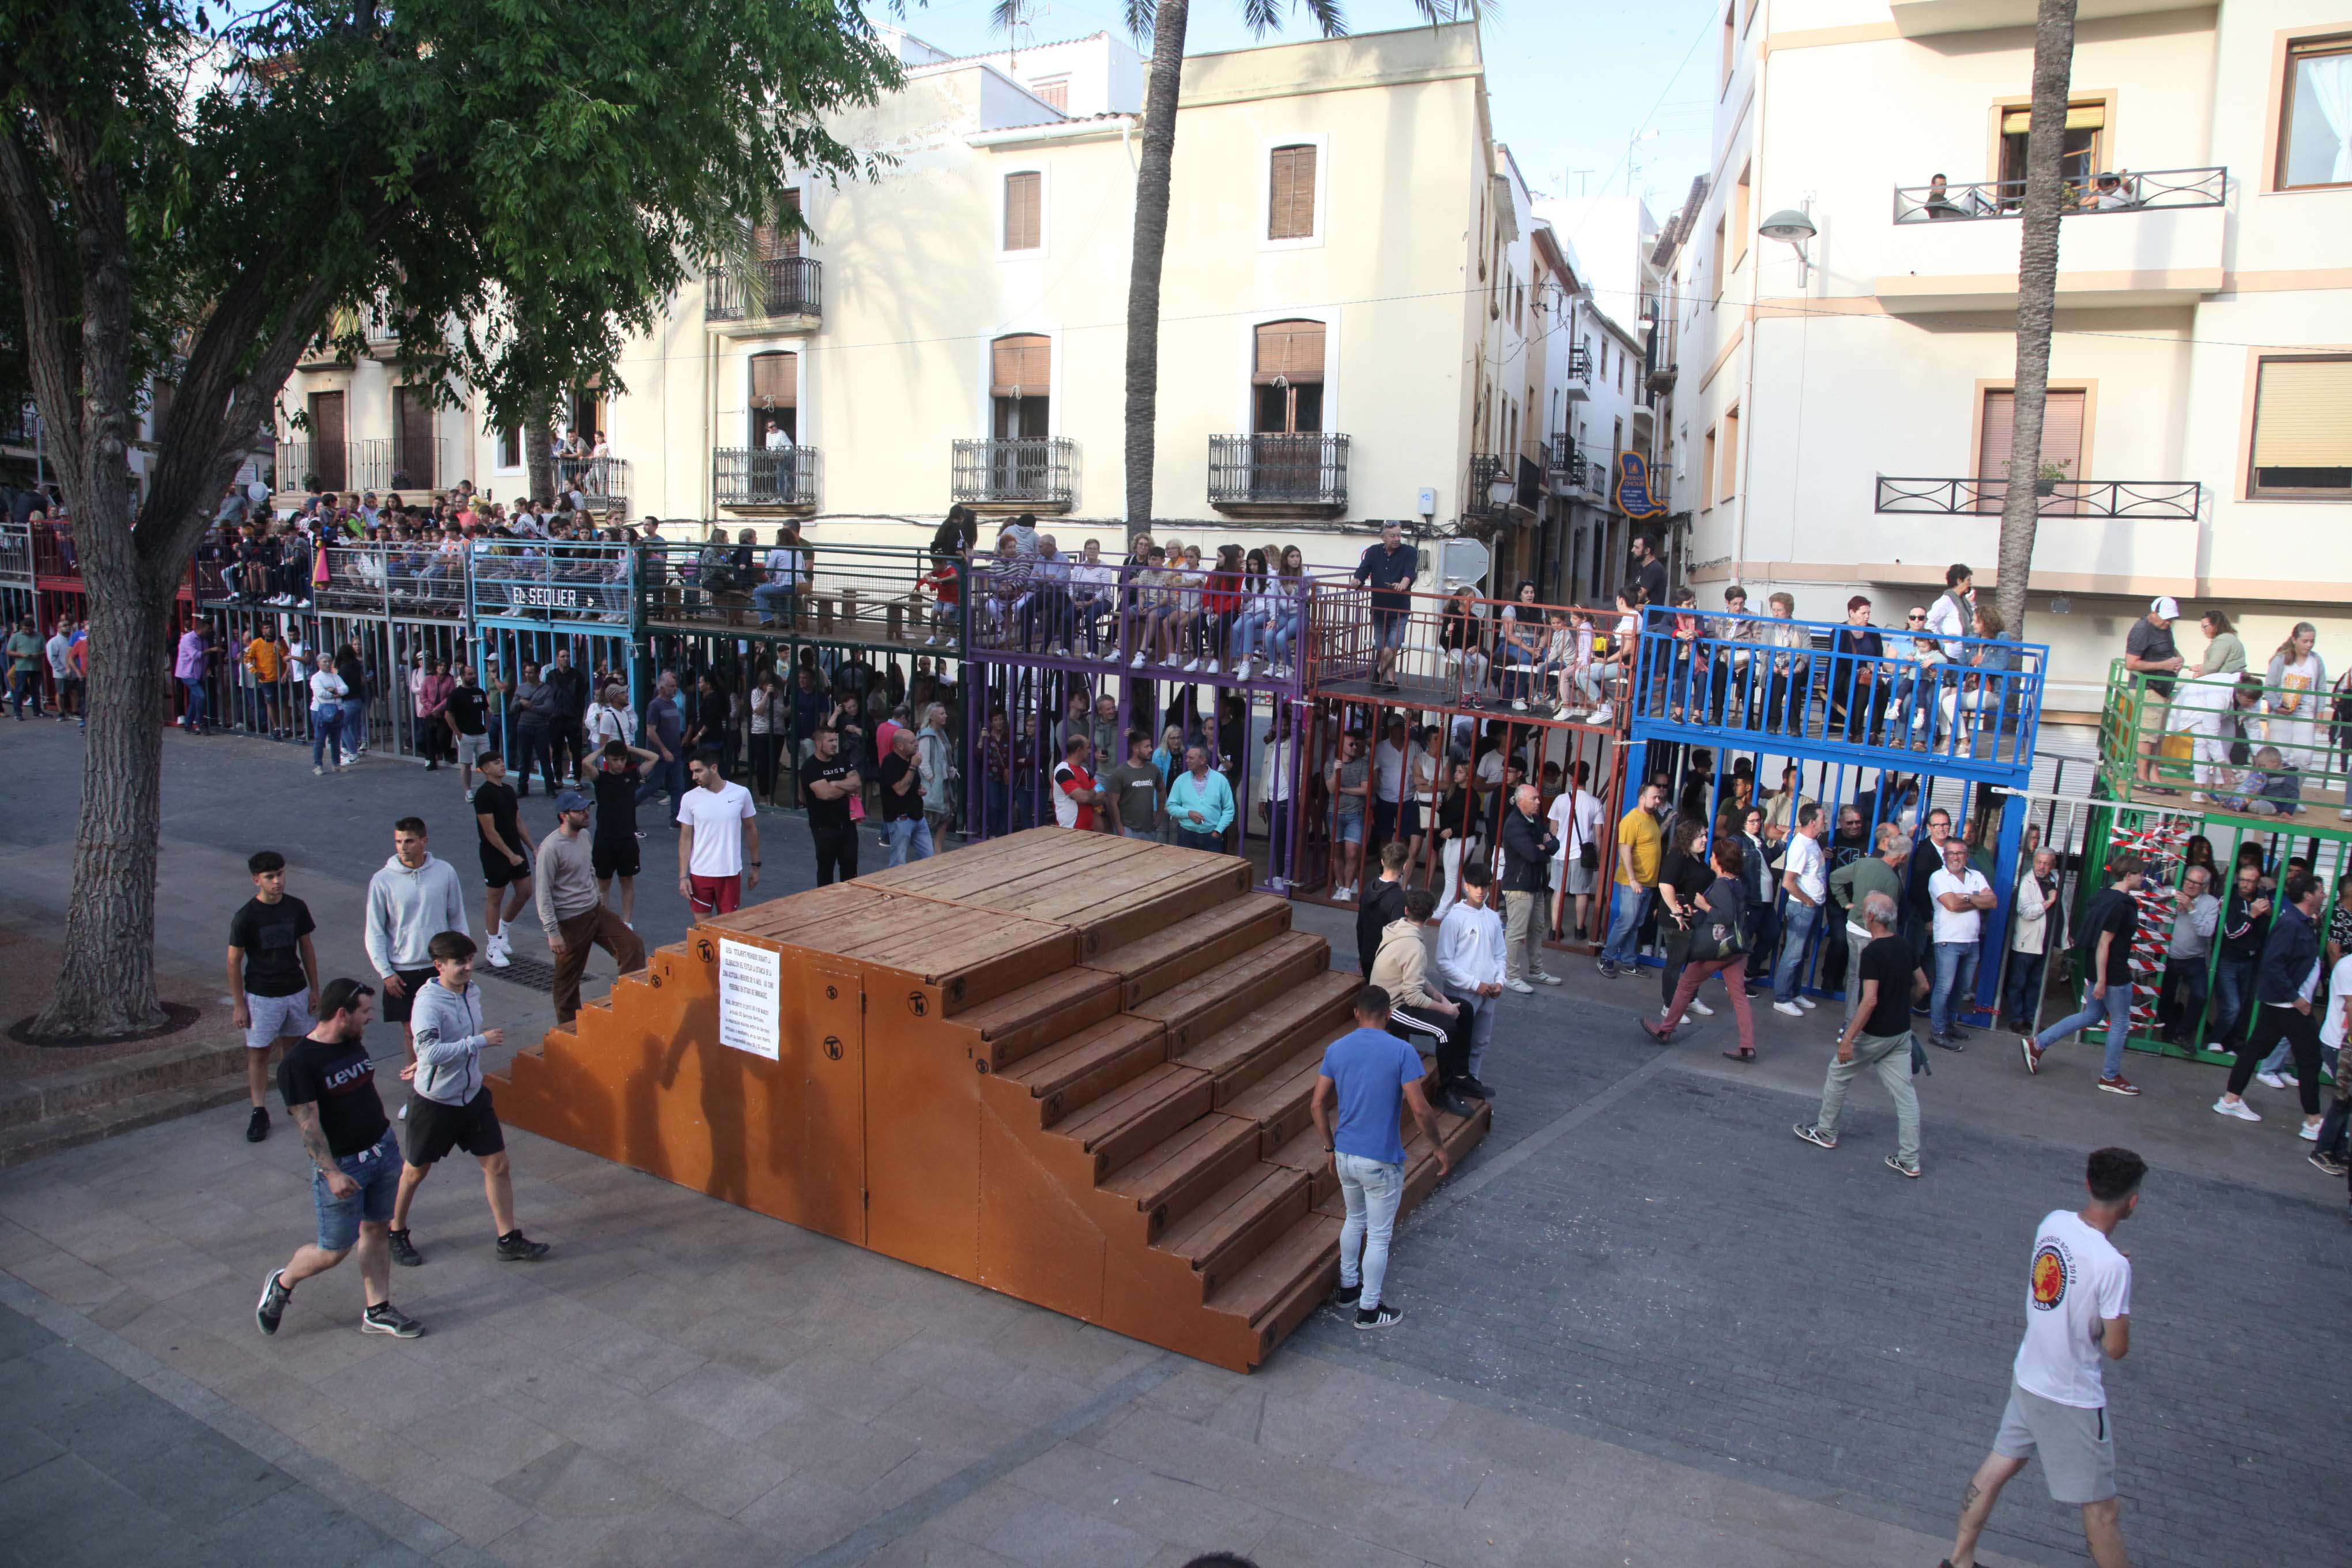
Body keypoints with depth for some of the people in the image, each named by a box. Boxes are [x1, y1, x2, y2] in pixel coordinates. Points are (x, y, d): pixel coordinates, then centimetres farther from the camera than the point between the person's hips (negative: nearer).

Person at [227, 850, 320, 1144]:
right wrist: (238, 1004, -8)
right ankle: (259, 1112, 12)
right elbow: (234, 961, -8)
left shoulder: (296, 908, -3)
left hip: (296, 991, 4)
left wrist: (314, 989, 8)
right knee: (258, 1054, 3)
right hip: (261, 996, -4)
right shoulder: (245, 917, -14)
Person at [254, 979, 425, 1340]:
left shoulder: (354, 1044, 4)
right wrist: (332, 1173, -23)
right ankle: (281, 1283, 31)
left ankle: (378, 1311, 24)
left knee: (377, 1230, 13)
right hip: (341, 1165, -7)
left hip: (383, 1149, 7)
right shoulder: (298, 1063, -20)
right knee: (335, 1250, 3)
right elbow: (308, 1126, -21)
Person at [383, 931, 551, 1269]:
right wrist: (479, 1041, -34)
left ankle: (508, 1239, 13)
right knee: (416, 1171, 14)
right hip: (435, 1102, -6)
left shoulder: (473, 990, -1)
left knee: (497, 1164, 4)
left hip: (473, 1095, 6)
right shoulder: (428, 1001, -23)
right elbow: (429, 1049, -36)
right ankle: (395, 1233, 36)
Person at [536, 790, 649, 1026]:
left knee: (633, 946, -1)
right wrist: (552, 932, -21)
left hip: (595, 910, 7)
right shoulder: (551, 848, -21)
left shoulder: (584, 835, 3)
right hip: (570, 921, -7)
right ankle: (568, 1026, 22)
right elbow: (544, 893, -20)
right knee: (568, 977, 6)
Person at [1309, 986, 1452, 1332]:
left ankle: (1348, 1287, 40)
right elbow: (1420, 1110, -18)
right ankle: (1369, 1310, 21)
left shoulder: (1336, 1050, -1)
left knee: (1354, 1220, 27)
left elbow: (1318, 1105, 1)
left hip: (1345, 1155, 5)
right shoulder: (1402, 1052, -15)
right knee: (1379, 1235, 10)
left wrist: (1331, 1148, 13)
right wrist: (1439, 1147, -3)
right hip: (1381, 1161, -5)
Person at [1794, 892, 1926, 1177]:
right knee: (1904, 1094, 7)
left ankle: (1825, 1133, 28)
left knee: (1837, 1076, 14)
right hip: (1901, 1033, 7)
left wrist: (1848, 1038, -23)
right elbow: (1922, 985, 14)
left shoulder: (1872, 953, -22)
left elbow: (1869, 1001, -26)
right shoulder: (1904, 947, 3)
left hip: (1873, 1034, -7)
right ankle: (1909, 1161, 9)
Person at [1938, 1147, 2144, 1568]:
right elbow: (2117, 1349, -18)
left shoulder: (2053, 1222, -7)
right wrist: (2118, 1311, -2)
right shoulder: (2112, 1266, -27)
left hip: (2028, 1375, 7)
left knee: (2000, 1464, 20)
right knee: (2103, 1509, 11)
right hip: (2073, 1398, -7)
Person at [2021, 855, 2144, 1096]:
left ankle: (2037, 1044, 14)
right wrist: (2101, 980, -21)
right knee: (2120, 1024, 6)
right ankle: (2110, 1077, 17)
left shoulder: (2105, 896, 7)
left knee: (2091, 1015, 19)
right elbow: (2104, 943, -23)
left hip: (2095, 968, 9)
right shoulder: (2120, 905, -21)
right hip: (2113, 973, -9)